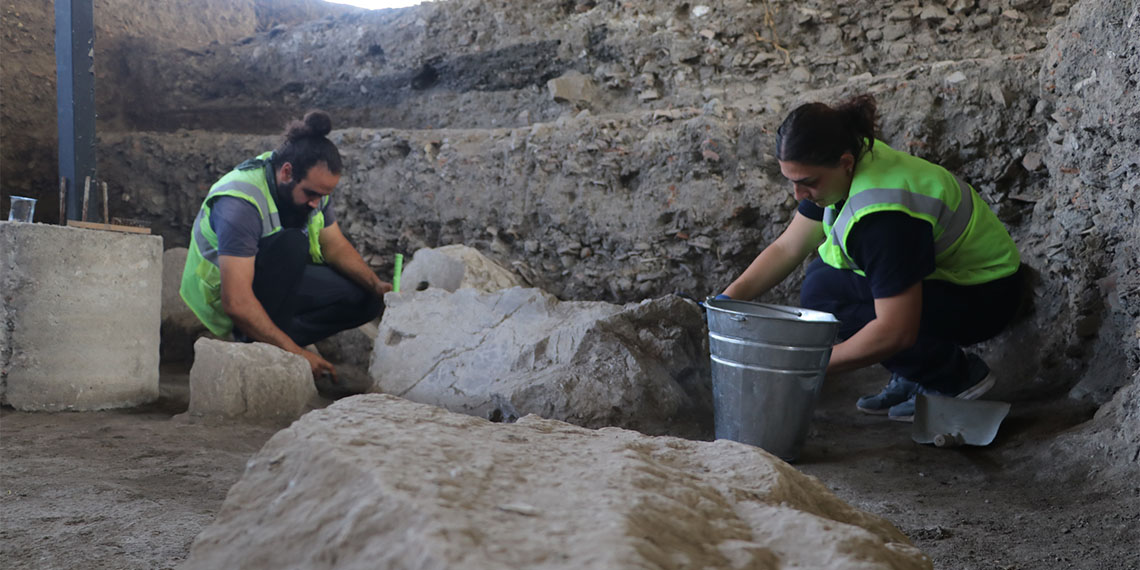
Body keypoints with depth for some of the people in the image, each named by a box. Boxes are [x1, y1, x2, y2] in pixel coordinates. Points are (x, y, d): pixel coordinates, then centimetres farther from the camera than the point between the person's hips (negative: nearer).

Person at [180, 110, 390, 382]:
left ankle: (266, 341, -10)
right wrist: (295, 351, -38)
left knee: (366, 301, -8)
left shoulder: (313, 184, -9)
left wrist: (376, 285, -14)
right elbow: (236, 302, -37)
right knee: (293, 242, -34)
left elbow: (336, 246, 3)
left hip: (278, 281, 8)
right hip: (222, 295, -8)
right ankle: (253, 343, -22)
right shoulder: (240, 204, -33)